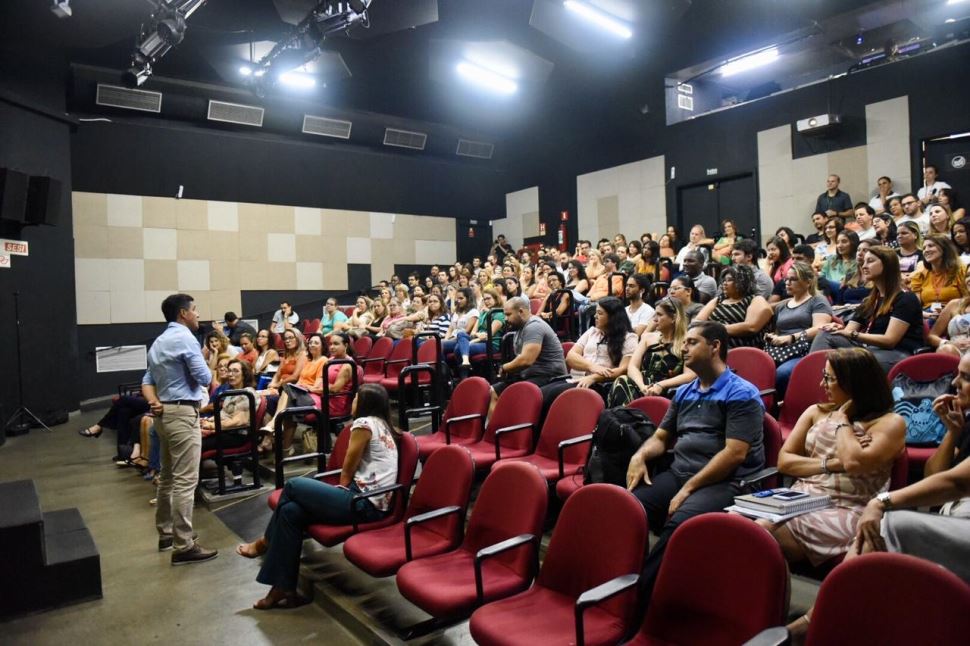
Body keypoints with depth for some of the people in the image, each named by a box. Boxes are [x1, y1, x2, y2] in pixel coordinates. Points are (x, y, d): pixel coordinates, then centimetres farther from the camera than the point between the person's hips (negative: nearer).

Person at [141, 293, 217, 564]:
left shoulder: (159, 342, 18)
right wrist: (205, 369, 6)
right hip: (183, 413, -10)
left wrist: (153, 402, -3)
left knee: (168, 476, 18)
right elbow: (205, 377, -15)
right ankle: (184, 546, -5)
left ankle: (166, 533, 28)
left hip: (165, 412, 10)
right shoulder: (185, 337, -13)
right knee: (185, 480, -8)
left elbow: (148, 380, 13)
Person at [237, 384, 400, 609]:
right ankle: (284, 588, 5)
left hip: (364, 503, -8)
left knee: (294, 485, 0)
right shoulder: (383, 425, 18)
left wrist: (342, 487, 15)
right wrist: (341, 490, 5)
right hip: (374, 502, 8)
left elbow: (347, 471, -4)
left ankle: (265, 542, 22)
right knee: (290, 511, 2)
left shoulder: (364, 423, -9)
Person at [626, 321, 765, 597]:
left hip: (723, 483, -6)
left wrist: (688, 488, -16)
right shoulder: (683, 392, 20)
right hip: (676, 474, 6)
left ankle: (641, 593, -26)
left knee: (679, 523, -35)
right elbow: (661, 437, 25)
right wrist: (640, 456, 1)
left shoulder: (742, 394, -3)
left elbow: (735, 454, -13)